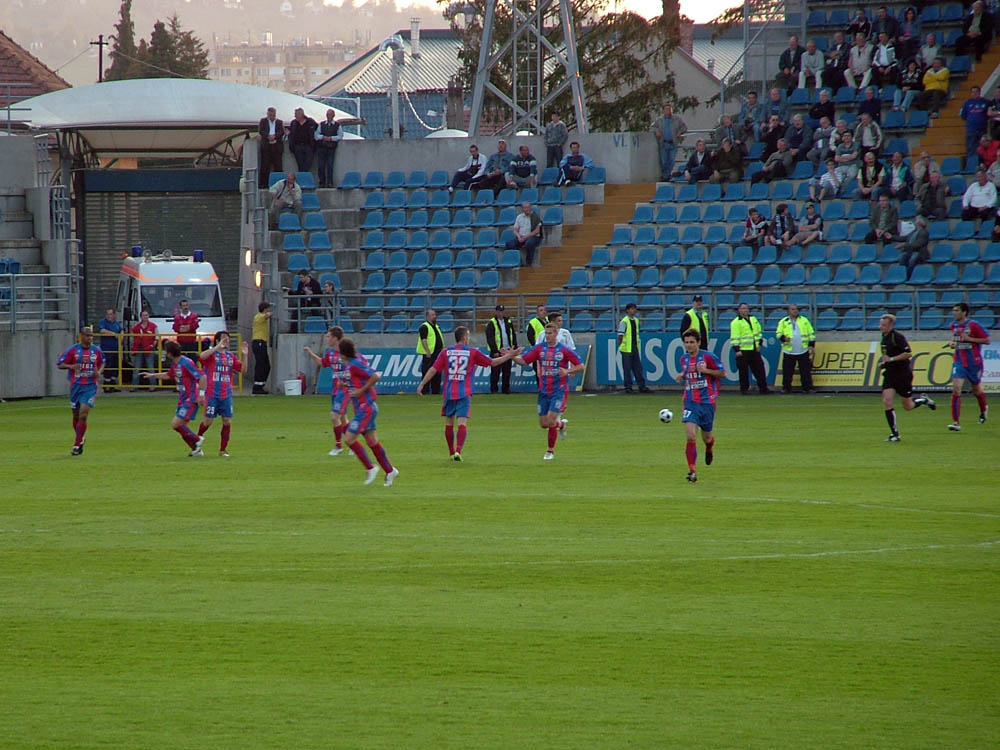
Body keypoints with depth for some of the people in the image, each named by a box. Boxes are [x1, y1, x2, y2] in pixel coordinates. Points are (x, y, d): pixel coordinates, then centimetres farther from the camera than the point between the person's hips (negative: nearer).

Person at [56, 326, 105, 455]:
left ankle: (77, 445, -9)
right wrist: (71, 366, -20)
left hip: (90, 386, -1)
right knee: (76, 415, 10)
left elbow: (102, 363, 21)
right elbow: (59, 364, 0)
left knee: (83, 414, -14)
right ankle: (80, 438, 35)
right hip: (76, 385, 1)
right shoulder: (73, 350, -3)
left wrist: (99, 371, -1)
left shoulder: (96, 351, 3)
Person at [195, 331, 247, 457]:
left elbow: (242, 369, 10)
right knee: (208, 421, -1)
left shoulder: (230, 356, 12)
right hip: (212, 394, -4)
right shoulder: (212, 354, -4)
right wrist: (217, 347, -28)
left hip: (226, 394, 4)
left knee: (227, 421, 0)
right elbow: (202, 356, -26)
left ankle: (223, 449, 10)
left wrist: (244, 355, -3)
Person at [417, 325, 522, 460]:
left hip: (449, 393, 2)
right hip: (464, 393, -2)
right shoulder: (472, 353, 1)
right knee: (462, 423, -7)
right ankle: (458, 451, -25)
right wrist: (509, 356, 20)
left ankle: (451, 452, 23)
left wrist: (421, 385, 4)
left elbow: (433, 370, 0)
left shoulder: (446, 353, 4)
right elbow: (493, 363, 8)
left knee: (449, 423, 15)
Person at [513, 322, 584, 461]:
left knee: (550, 420, -15)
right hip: (544, 391, 4)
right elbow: (523, 360, -2)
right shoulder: (539, 348, 3)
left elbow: (580, 366, -1)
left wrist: (567, 371, -18)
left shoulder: (564, 350, -6)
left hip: (559, 391, -4)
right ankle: (561, 424, 37)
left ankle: (551, 451, 2)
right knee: (543, 423, 4)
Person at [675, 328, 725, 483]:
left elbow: (723, 373, -4)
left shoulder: (708, 357, -8)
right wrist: (682, 377, 2)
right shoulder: (684, 359, 7)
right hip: (690, 402, 2)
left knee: (706, 438, 13)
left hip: (707, 402, -2)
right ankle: (692, 471, -12)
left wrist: (706, 370, -18)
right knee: (690, 437, -16)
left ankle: (710, 447, 51)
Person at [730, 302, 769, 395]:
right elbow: (734, 337, -11)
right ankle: (744, 389, 7)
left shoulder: (753, 319, 14)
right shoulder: (736, 322, -6)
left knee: (759, 369, 6)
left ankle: (763, 388, 10)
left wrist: (759, 344, 10)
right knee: (743, 371, -2)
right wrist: (737, 349, -18)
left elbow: (759, 332, 21)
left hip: (754, 350, 6)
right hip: (743, 351, -6)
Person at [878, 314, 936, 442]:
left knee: (908, 406, 3)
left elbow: (909, 353, -23)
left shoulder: (897, 337, -16)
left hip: (903, 374, -7)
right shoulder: (884, 338, 10)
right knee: (887, 402, -10)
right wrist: (883, 363, 8)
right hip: (890, 374, 7)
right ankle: (895, 434, -6)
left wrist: (891, 359, -23)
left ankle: (923, 399, 35)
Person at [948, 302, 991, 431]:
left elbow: (987, 340, -11)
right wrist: (953, 343, 3)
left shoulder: (973, 325, -13)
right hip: (959, 362, 3)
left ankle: (983, 409, 48)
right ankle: (956, 422, -15)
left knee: (976, 390, 14)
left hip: (974, 362, -3)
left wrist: (969, 339, -20)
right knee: (956, 390, -14)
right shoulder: (953, 326, 4)